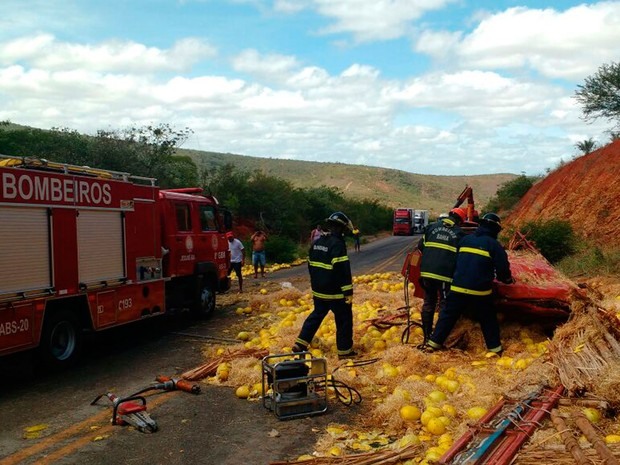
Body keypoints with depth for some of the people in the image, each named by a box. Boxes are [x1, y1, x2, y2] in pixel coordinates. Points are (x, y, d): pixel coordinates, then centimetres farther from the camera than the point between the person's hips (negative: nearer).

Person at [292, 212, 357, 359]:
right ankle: (345, 351, 11)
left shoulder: (317, 242, 9)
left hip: (318, 291, 8)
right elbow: (343, 270, -22)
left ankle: (300, 344, 21)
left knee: (316, 315, 21)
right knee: (344, 319, 5)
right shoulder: (337, 244, -18)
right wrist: (348, 292, -18)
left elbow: (311, 266, 17)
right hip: (335, 292, -8)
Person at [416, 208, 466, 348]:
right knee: (444, 305, 6)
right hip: (444, 273, -4)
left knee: (428, 303, 15)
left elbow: (420, 246, 10)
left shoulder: (432, 226, 9)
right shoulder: (459, 233, 1)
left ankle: (427, 336, 22)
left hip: (427, 271, 4)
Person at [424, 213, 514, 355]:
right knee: (488, 320, 15)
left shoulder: (465, 239, 11)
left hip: (458, 287, 3)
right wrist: (508, 279, 19)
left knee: (448, 315, 11)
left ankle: (434, 343, 12)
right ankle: (495, 348, 21)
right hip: (480, 290, -3)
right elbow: (502, 268, -3)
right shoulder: (494, 244, -2)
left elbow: (455, 260, 19)